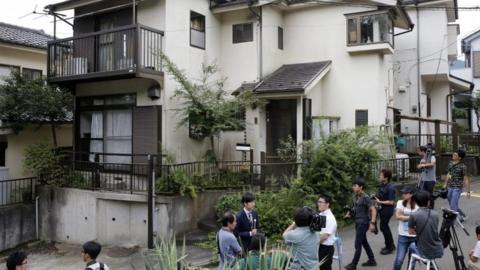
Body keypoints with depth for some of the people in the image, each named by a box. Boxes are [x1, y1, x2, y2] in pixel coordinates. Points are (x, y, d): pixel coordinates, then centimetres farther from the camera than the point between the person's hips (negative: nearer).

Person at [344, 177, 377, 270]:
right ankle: (372, 260, 32)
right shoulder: (355, 196, 5)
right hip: (358, 222, 9)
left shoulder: (365, 198, -20)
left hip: (363, 223, -9)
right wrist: (349, 213, 5)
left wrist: (372, 223, -28)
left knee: (357, 245, -1)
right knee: (364, 242, 18)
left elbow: (373, 210, -22)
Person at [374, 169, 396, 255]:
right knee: (385, 226, 18)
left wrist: (380, 202, -21)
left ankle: (389, 247, 15)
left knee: (383, 227, -1)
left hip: (387, 210, -9)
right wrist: (376, 197, 1)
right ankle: (391, 245, 34)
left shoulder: (390, 188, -23)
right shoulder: (382, 185, 2)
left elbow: (391, 202, -23)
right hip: (382, 209, 9)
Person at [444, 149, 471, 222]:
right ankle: (463, 216, 35)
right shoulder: (450, 163, 5)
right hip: (449, 187, 7)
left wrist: (468, 191, -11)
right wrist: (445, 184, 19)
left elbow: (466, 179, -11)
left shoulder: (463, 166, -14)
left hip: (457, 188, -7)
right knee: (452, 204, 15)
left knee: (453, 206, -9)